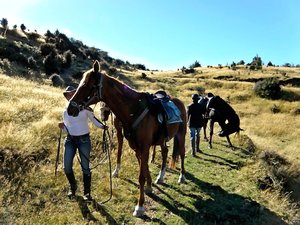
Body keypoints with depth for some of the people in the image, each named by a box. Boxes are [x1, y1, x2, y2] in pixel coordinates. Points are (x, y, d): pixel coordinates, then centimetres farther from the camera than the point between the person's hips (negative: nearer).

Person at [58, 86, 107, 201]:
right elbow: (67, 129, 11)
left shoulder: (85, 108, -4)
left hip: (84, 140, -3)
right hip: (70, 140, 3)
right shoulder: (66, 111, 6)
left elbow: (94, 120, -2)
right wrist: (62, 127, -10)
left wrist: (102, 126, -18)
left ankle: (87, 192, 18)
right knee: (67, 167, 2)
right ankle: (73, 187, 30)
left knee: (85, 167, 2)